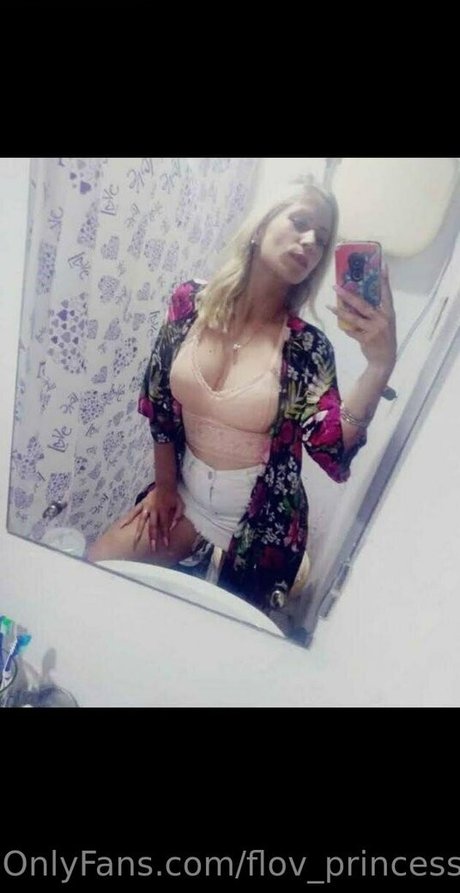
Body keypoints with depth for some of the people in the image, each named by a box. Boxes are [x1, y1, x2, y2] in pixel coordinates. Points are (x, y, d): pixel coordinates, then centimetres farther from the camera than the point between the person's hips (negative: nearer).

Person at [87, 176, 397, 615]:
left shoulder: (308, 348, -16)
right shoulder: (191, 301, -10)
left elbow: (334, 449, -26)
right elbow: (159, 401, -2)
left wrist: (380, 365, -39)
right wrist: (165, 486, 3)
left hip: (260, 519, -2)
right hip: (185, 491, 3)